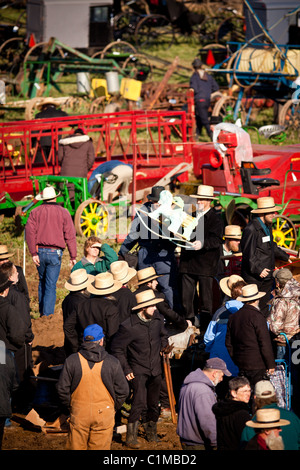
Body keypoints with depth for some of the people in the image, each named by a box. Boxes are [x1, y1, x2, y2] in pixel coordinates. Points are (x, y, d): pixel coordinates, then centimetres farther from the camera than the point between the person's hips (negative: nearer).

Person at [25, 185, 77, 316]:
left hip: (40, 251, 2)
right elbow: (70, 236, -3)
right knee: (51, 285, -1)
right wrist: (73, 256, 0)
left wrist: (33, 253, -6)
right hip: (55, 252, -2)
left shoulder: (35, 212, 5)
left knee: (42, 281, 20)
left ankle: (41, 311, 24)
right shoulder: (63, 213, 1)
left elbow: (29, 232, -5)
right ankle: (47, 314, -5)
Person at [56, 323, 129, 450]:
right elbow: (122, 391, -1)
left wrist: (69, 406, 13)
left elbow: (62, 389, -2)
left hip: (79, 413, 1)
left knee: (76, 446, 12)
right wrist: (113, 407, 14)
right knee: (100, 447, 9)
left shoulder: (71, 361, -6)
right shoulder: (112, 363, -6)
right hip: (104, 415, 0)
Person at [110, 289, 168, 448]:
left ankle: (151, 431, 34)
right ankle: (131, 437, -8)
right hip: (138, 370, -5)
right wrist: (126, 369, -10)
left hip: (155, 370, 5)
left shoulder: (158, 319, -2)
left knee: (153, 404, 14)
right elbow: (117, 348, -9)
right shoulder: (128, 326, -19)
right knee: (140, 402, -18)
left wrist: (164, 347, 6)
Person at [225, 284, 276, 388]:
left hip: (241, 365, 7)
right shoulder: (257, 316, -12)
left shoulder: (233, 317, 9)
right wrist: (271, 364, -5)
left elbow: (228, 343, 16)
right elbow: (265, 343, -12)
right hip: (257, 365, -7)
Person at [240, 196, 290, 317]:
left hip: (266, 275, 9)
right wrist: (258, 269, -23)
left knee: (264, 307, 13)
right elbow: (248, 253, -21)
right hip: (253, 277, -9)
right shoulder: (251, 229, -19)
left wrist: (285, 257, 31)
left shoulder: (267, 226, 12)